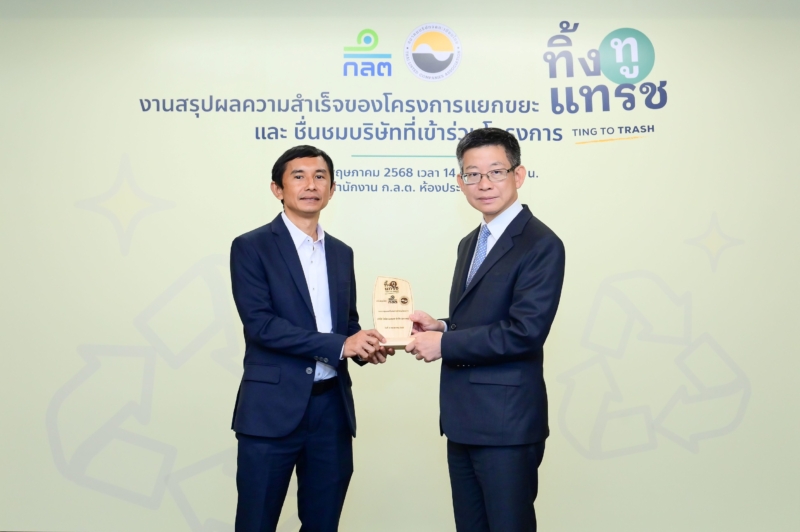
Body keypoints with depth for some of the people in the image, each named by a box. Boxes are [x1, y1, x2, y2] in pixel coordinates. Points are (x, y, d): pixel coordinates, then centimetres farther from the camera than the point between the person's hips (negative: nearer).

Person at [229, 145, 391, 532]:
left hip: (332, 407, 5)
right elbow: (260, 324, -15)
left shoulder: (341, 253, 13)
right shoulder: (251, 247, -5)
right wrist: (340, 345, -20)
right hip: (273, 408, -5)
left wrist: (364, 346, -4)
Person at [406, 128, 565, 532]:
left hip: (506, 423, -8)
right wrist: (440, 328, 1)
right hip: (464, 420, 9)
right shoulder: (470, 244, 15)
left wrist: (444, 344, -16)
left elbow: (524, 332, -21)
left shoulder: (541, 245, -13)